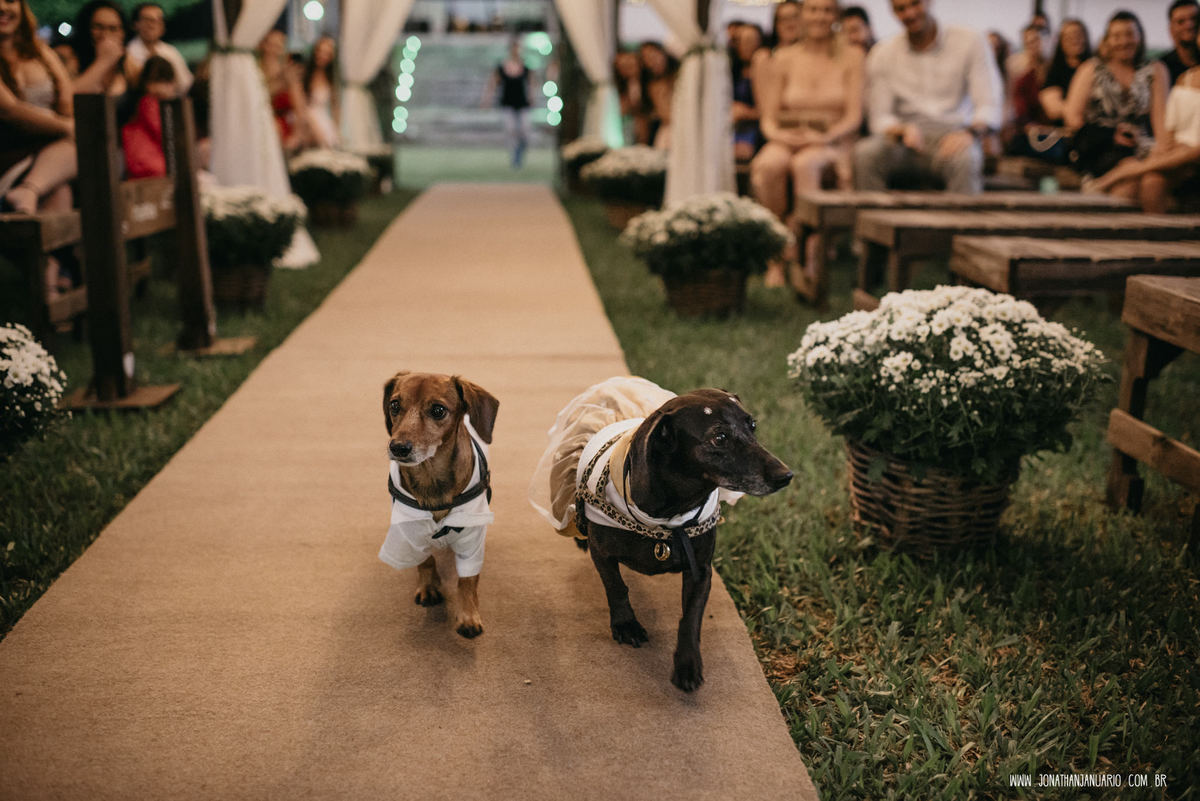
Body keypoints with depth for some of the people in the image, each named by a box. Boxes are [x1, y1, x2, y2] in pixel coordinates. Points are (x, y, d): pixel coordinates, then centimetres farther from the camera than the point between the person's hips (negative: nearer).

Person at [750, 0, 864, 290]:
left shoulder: (851, 56, 5)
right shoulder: (784, 58, 11)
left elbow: (854, 116, -2)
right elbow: (768, 116, 9)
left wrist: (826, 136, -19)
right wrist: (777, 133, -14)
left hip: (832, 141, -2)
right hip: (786, 139, 2)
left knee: (805, 163, -37)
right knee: (768, 166, -34)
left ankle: (809, 258, -35)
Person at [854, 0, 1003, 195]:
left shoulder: (970, 42, 3)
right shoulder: (882, 54, 8)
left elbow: (990, 107, -4)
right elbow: (880, 118, 4)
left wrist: (971, 133, -26)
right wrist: (903, 131, -19)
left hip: (952, 134, -1)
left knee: (964, 159, -37)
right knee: (865, 153, -31)